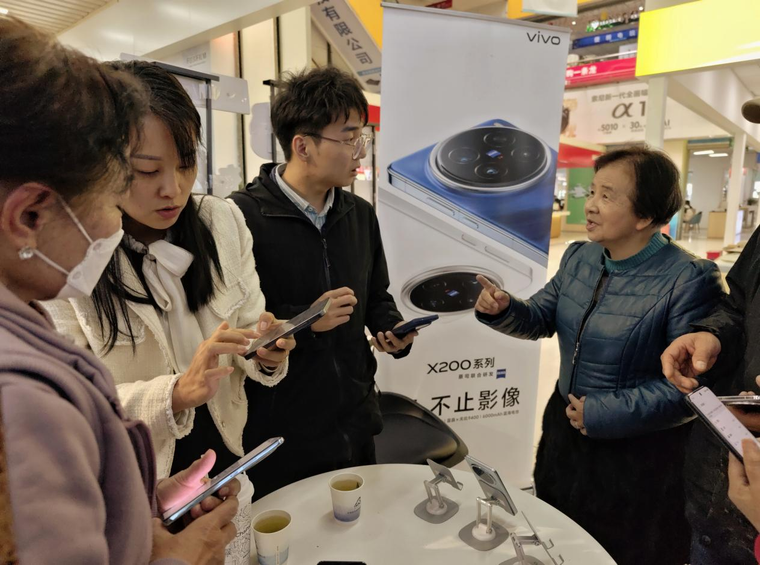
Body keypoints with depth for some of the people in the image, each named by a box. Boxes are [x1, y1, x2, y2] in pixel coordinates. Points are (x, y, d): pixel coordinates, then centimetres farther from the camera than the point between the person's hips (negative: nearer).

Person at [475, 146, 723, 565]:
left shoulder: (688, 280, -23)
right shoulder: (579, 257, -2)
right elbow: (542, 319, 2)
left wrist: (605, 414, -24)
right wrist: (503, 310, -19)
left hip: (638, 452, -6)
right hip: (565, 429, 7)